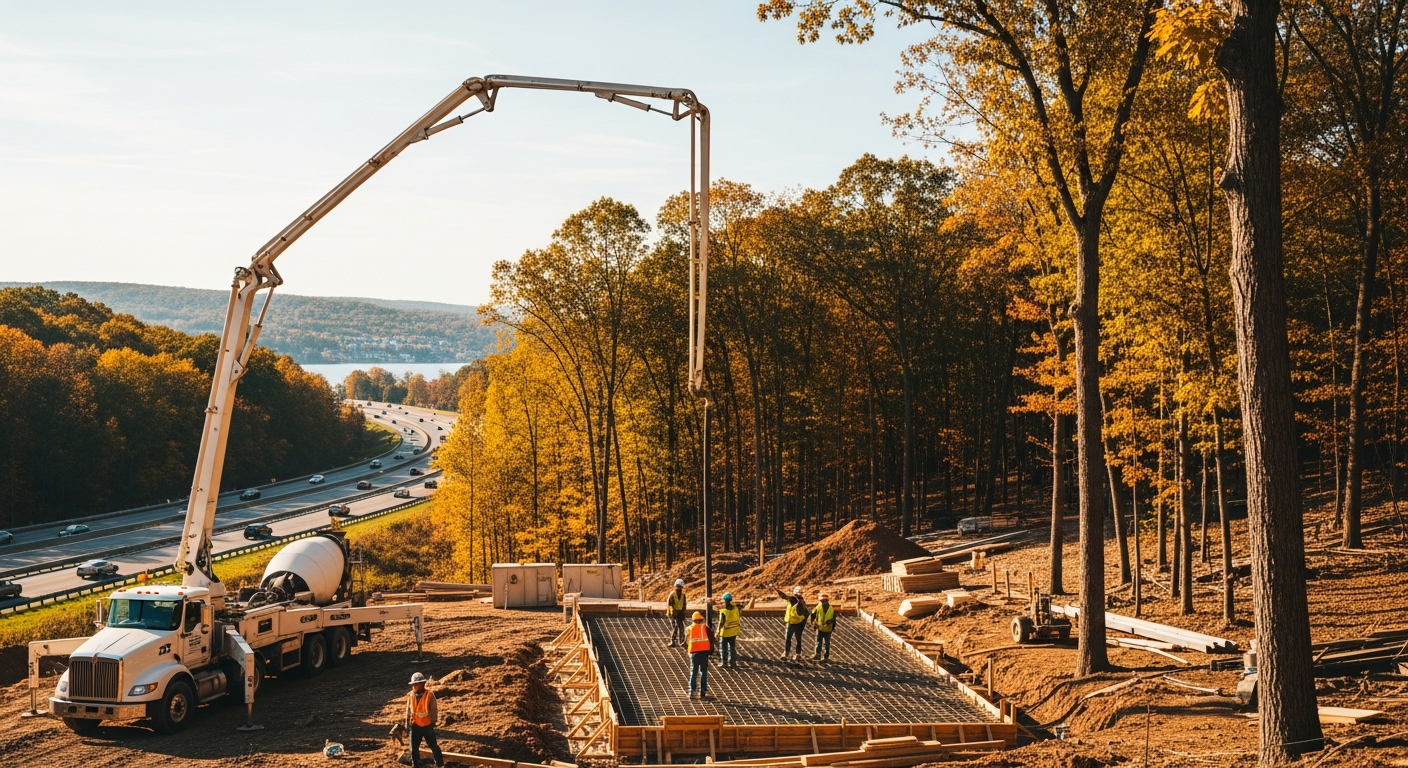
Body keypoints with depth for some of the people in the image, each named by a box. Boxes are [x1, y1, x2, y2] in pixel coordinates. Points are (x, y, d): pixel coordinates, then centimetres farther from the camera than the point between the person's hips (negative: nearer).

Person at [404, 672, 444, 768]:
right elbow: (408, 711, 7)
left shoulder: (430, 695, -14)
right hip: (415, 726, 3)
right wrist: (407, 724, 10)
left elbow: (434, 710, -6)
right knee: (414, 748, 11)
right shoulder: (410, 696, -3)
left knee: (434, 746, 7)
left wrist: (433, 722, -3)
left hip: (427, 726, -3)